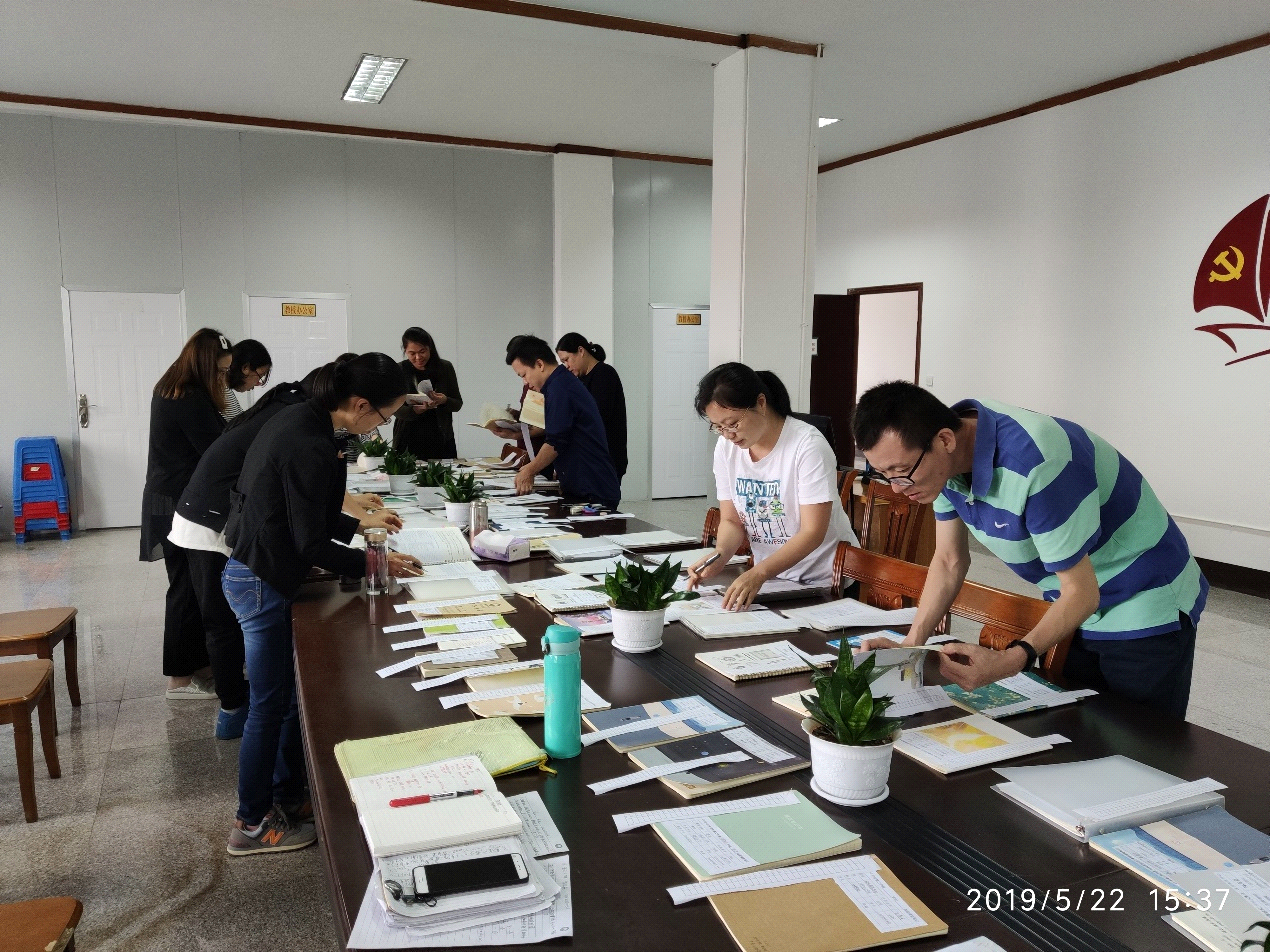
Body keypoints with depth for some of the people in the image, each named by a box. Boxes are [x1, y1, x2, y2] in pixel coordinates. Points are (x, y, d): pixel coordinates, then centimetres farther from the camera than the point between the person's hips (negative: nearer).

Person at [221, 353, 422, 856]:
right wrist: (374, 563, -12)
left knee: (291, 694, 18)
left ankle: (286, 795, 33)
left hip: (253, 570, 10)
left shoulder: (299, 418, 3)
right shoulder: (311, 449, -26)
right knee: (269, 706, 5)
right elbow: (311, 544, -21)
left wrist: (357, 524, 14)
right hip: (263, 583, -10)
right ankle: (251, 825, 21)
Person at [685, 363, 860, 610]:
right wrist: (720, 554, -18)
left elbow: (813, 532, -21)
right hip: (768, 576, 5)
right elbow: (731, 520, 4)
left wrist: (759, 573, -33)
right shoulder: (726, 448, -1)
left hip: (825, 580, -4)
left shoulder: (808, 445, -18)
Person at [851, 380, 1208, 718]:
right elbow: (949, 561, -1)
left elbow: (1081, 592, -28)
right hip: (1081, 613, 7)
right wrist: (911, 644, -11)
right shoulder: (942, 458, -12)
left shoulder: (1034, 463, -36)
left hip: (1146, 608, -7)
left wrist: (1009, 661, -41)